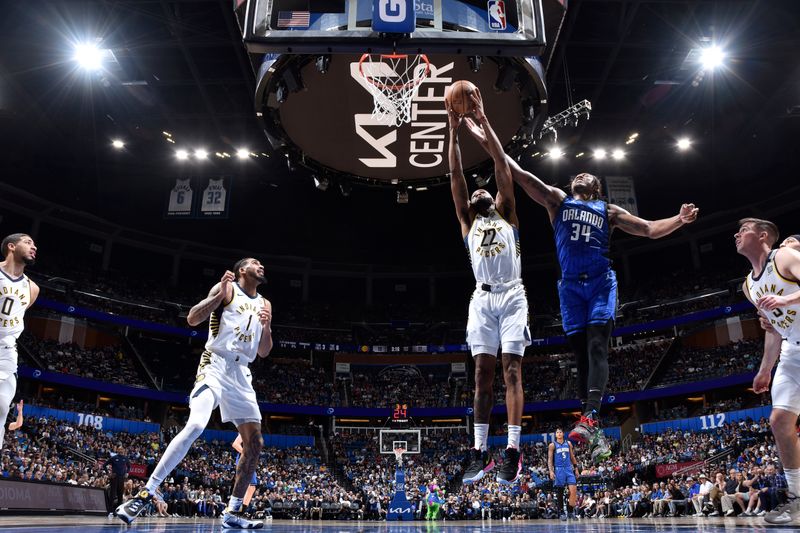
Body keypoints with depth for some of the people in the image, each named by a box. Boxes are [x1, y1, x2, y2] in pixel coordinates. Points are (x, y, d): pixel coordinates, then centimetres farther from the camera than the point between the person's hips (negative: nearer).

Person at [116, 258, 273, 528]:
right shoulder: (226, 288, 2)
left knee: (254, 443, 0)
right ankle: (145, 494, -18)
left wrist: (266, 327, -1)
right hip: (216, 366, -6)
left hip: (241, 374, 6)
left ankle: (232, 512, 9)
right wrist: (220, 294, -20)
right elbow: (192, 319, -9)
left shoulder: (264, 304, 18)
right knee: (195, 426, -27)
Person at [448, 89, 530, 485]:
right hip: (482, 298, 2)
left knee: (511, 370, -8)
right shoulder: (467, 222, 20)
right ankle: (480, 451, -1)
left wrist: (483, 120, 5)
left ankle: (513, 451, -10)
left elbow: (501, 164, 8)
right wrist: (454, 129, 8)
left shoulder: (507, 215, 16)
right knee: (483, 373, -2)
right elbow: (456, 176, 12)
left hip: (512, 296, -2)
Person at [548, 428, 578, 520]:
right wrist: (551, 471, -14)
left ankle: (570, 511, 3)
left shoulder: (568, 443, 10)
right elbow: (550, 459, -3)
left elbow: (572, 457, 17)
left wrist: (576, 468, 11)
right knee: (560, 492, 1)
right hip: (559, 470, -3)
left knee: (573, 490, -8)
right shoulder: (552, 445, 0)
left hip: (569, 469, 3)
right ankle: (561, 512, 11)